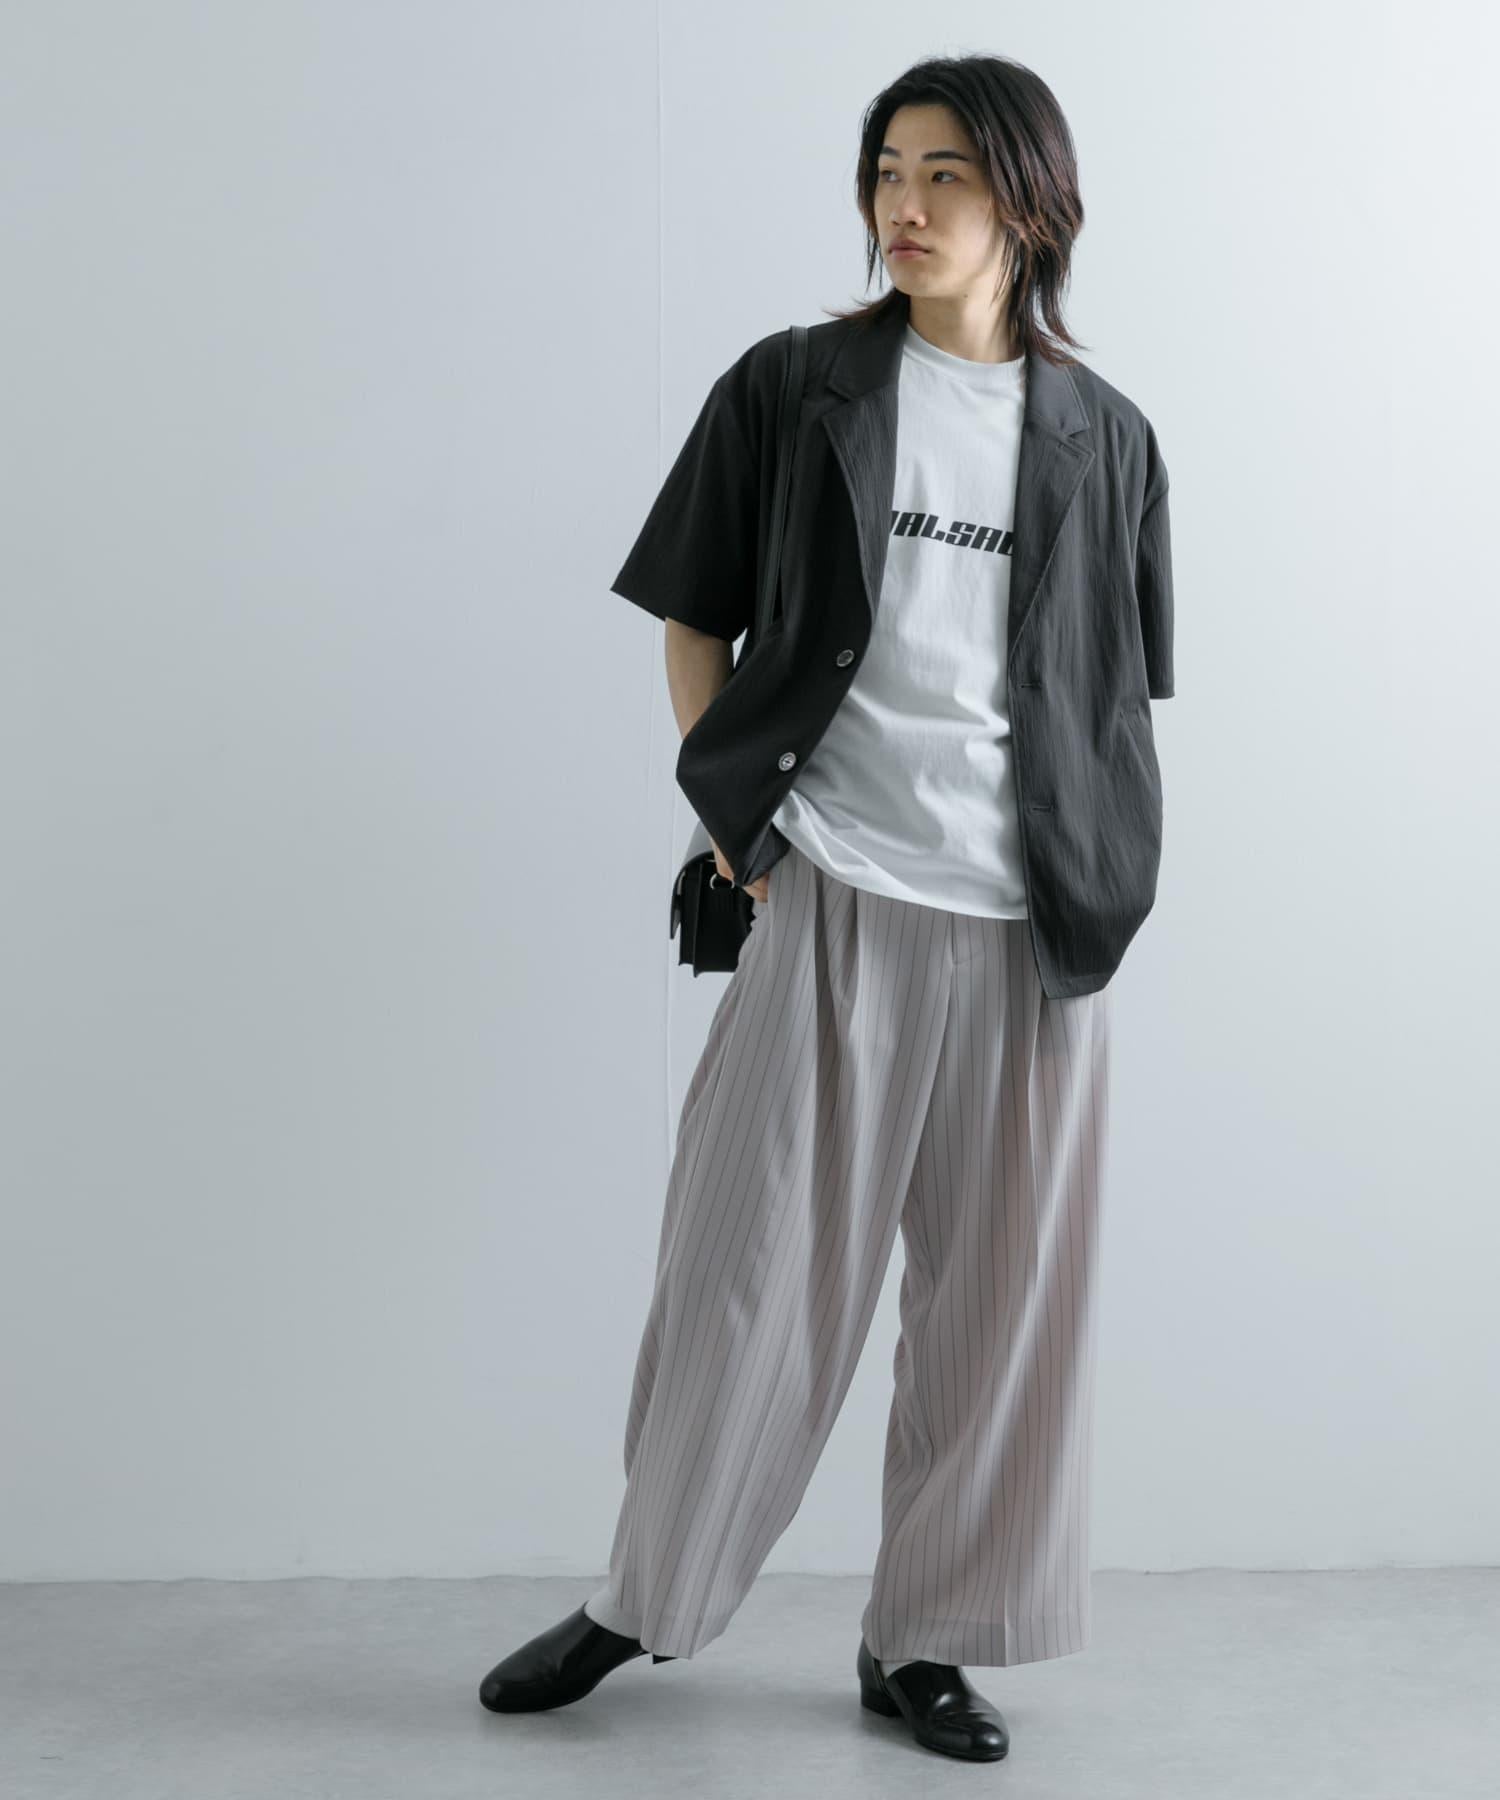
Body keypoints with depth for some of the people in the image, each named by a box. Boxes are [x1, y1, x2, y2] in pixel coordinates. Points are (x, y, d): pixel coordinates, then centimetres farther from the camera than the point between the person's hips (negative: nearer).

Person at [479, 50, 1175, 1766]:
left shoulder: (1103, 438, 7)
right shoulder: (789, 391, 2)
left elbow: (1123, 693, 13)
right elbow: (694, 622, 8)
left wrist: (1099, 882, 3)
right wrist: (737, 822, -1)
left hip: (1029, 927, 2)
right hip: (830, 899, -2)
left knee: (996, 1291, 7)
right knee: (752, 1267, 3)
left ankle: (922, 1641, 22)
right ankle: (642, 1597, 22)